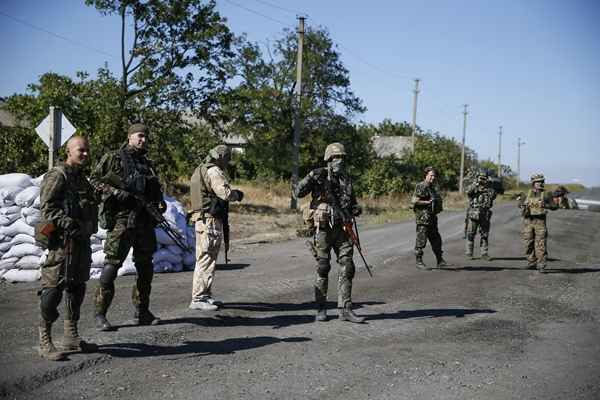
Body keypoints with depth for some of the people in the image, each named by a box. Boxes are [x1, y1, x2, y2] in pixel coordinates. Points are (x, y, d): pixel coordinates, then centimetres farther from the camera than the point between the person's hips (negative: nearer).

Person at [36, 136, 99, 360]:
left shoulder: (81, 178, 19)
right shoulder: (57, 176, -9)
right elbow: (47, 206, -18)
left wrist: (87, 231, 22)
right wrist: (68, 224, -26)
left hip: (81, 241, 10)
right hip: (63, 242, -10)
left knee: (77, 289, 15)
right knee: (53, 289, -7)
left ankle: (72, 337, 25)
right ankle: (45, 342, 1)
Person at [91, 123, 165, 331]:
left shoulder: (147, 164, 19)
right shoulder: (113, 158, 1)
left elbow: (156, 189, 24)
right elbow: (95, 179, -4)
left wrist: (160, 202, 3)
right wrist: (115, 192, -17)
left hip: (145, 221, 7)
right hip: (121, 219, -7)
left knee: (145, 267, 11)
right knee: (111, 265, -8)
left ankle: (142, 311, 23)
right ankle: (100, 315, -1)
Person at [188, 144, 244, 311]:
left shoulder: (200, 170, 17)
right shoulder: (214, 171, -14)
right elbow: (226, 193, -23)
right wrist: (238, 194, -3)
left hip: (201, 220, 10)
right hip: (210, 220, -10)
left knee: (206, 259, 16)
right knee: (206, 260, -8)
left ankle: (206, 295, 24)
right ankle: (198, 299, -6)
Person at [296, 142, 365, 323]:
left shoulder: (346, 179, 12)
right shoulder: (319, 175, -3)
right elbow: (299, 193, -12)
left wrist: (356, 209, 2)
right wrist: (310, 179, -27)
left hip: (342, 229, 5)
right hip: (324, 228, -4)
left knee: (347, 267, -1)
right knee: (323, 268, 2)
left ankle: (345, 309, 4)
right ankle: (321, 308, 13)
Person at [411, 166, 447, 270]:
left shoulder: (432, 187, 17)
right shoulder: (421, 187, -11)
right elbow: (414, 200, -19)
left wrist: (439, 207, 12)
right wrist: (428, 202, -19)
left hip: (432, 218, 9)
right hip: (423, 218, -9)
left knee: (436, 240, 12)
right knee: (421, 241, -4)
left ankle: (440, 261, 20)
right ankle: (419, 262, 3)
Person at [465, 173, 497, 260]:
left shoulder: (488, 189, 12)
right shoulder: (474, 188, 4)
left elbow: (493, 195, -5)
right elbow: (468, 192, -17)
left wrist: (489, 186, -9)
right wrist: (476, 183, -20)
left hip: (485, 216, 2)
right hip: (474, 215, -2)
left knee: (484, 235, 6)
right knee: (471, 234, 0)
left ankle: (484, 253, 11)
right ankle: (469, 252, 7)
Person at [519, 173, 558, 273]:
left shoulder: (545, 194, 2)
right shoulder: (527, 194, 8)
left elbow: (555, 206, 0)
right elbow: (520, 203, 21)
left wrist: (546, 205, -18)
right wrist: (524, 205, -2)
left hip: (540, 221, -3)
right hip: (528, 221, 3)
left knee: (541, 245, -6)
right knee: (529, 244, 7)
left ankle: (541, 266, -3)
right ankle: (532, 262, 21)